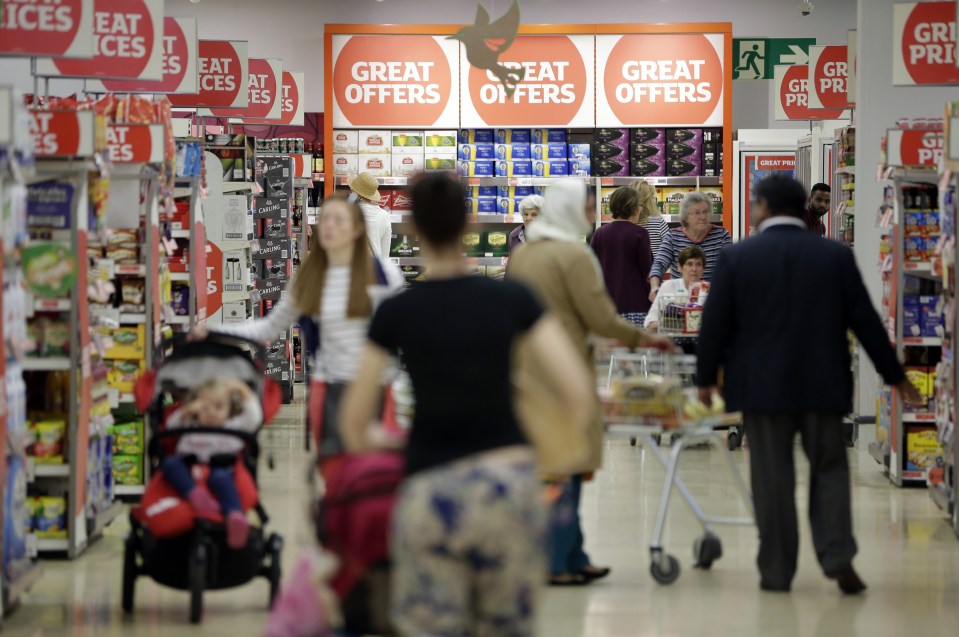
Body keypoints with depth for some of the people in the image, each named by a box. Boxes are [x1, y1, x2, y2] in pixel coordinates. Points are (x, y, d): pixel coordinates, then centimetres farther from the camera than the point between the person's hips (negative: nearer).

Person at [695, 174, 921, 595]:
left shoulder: (737, 259, -4)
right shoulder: (836, 257, -1)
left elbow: (715, 324, -2)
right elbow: (866, 321, 2)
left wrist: (706, 378, 10)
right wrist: (894, 376, 11)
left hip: (762, 385, -1)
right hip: (822, 385, 1)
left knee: (772, 477, 4)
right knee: (829, 469, 10)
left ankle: (776, 571, 6)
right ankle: (837, 558, -3)